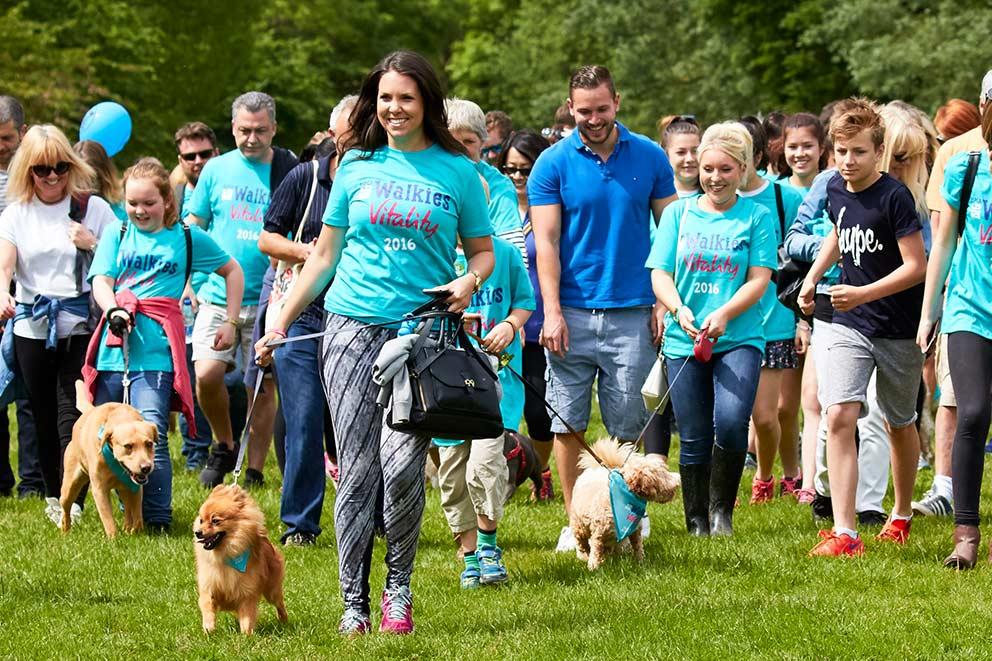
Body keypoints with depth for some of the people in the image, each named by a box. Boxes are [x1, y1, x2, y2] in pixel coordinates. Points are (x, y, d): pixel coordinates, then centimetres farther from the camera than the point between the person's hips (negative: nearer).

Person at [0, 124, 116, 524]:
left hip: (80, 323, -2)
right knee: (43, 415, 8)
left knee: (73, 413, -11)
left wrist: (93, 244, -13)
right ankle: (54, 495, 20)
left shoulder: (92, 208, 2)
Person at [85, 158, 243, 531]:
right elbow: (100, 281, 3)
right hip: (113, 348, 3)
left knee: (151, 435, -13)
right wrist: (112, 310, -18)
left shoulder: (187, 237, 9)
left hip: (156, 351, -3)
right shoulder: (117, 233, 13)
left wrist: (231, 322, 14)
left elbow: (233, 272, 20)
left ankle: (157, 520, -7)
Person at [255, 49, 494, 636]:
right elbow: (325, 255, 15)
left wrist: (469, 282, -10)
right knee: (356, 470, -1)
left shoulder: (457, 171, 5)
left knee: (401, 462, -15)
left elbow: (483, 251, 13)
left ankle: (399, 591, 3)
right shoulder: (357, 167, 10)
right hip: (354, 329, 2)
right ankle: (355, 603, 6)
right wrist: (280, 323, 11)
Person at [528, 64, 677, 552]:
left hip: (631, 311, 0)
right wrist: (551, 311, -9)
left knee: (627, 426, 2)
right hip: (572, 311, 0)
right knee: (568, 422, 1)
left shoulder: (649, 158, 4)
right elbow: (546, 241, -1)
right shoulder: (553, 164, 1)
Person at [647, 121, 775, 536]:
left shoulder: (756, 217, 4)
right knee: (694, 439, 3)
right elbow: (660, 275, 4)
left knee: (731, 422, -21)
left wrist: (723, 315, -19)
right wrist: (679, 309, -17)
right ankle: (696, 523, 17)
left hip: (739, 339, -2)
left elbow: (759, 280, -3)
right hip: (684, 342, 2)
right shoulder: (679, 213, 8)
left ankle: (722, 508, 0)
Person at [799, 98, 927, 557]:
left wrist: (863, 294, -28)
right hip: (849, 325, 4)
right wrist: (812, 277, 15)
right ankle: (844, 533, -18)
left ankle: (902, 515, 38)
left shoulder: (894, 196, -18)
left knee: (899, 424, 15)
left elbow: (915, 266, -20)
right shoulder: (835, 191, 2)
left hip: (898, 329, -4)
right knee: (839, 417, -14)